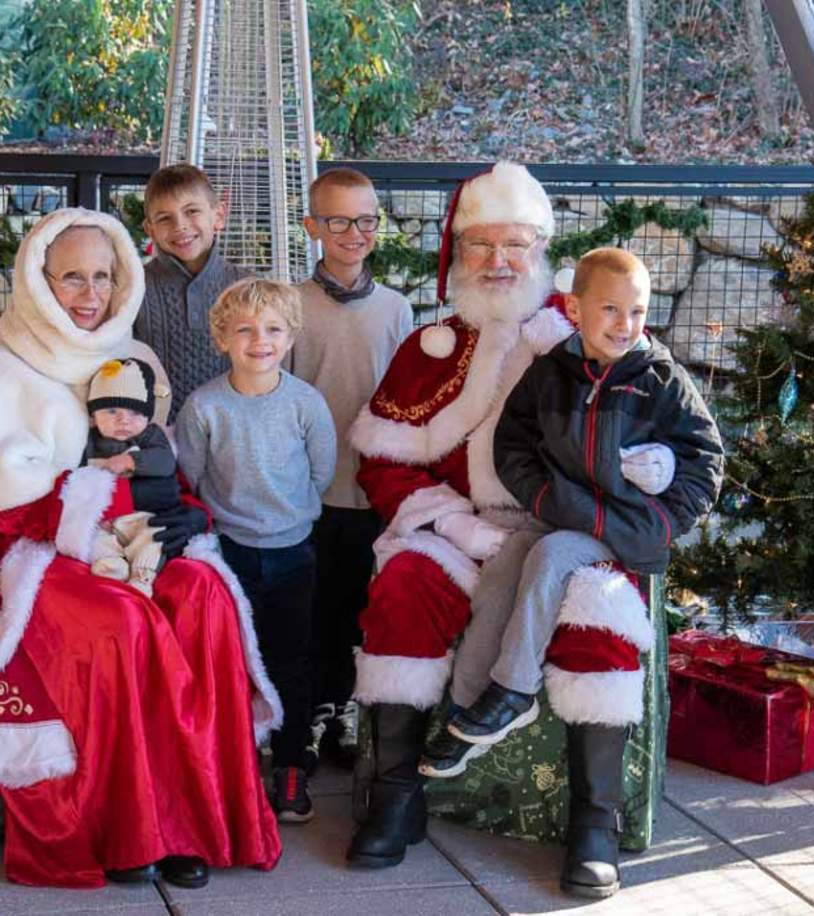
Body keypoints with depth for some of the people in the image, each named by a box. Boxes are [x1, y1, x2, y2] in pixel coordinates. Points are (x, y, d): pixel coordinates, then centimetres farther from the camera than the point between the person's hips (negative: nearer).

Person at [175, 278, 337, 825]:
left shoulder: (307, 403, -10)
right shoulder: (204, 406, -12)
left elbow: (322, 473, 2)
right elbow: (187, 480, -1)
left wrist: (285, 512, 6)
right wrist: (227, 517, 1)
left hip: (292, 549, 1)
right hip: (230, 549, -1)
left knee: (291, 662, 9)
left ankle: (291, 769, 20)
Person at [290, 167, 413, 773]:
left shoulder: (395, 309, 4)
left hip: (374, 487, 2)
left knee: (356, 605, 11)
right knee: (312, 604, 6)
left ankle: (341, 708, 26)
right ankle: (310, 716, 19)